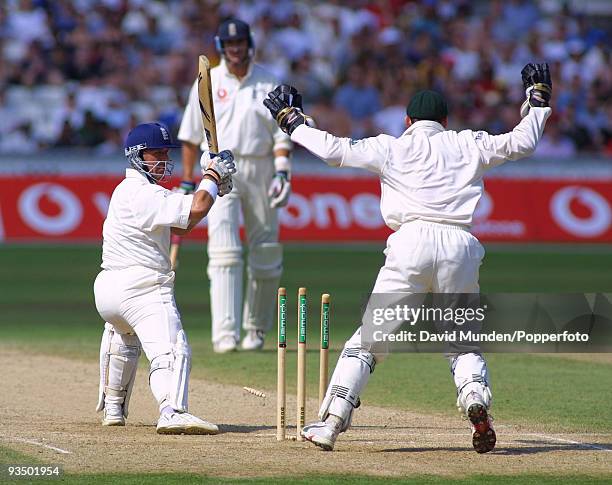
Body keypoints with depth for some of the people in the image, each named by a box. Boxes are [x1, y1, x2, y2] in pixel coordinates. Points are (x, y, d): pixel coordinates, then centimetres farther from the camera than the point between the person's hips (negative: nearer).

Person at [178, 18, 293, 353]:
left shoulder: (268, 83, 5)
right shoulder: (206, 84, 4)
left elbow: (281, 133, 2)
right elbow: (191, 136, 7)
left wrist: (282, 172, -11)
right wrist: (187, 182, 4)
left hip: (260, 168, 2)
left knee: (266, 253, 4)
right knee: (224, 250, -15)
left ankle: (256, 329, 20)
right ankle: (225, 334, -21)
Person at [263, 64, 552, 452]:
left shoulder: (392, 148, 14)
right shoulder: (468, 145, 19)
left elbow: (336, 150, 9)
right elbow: (521, 143, 22)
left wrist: (293, 122, 22)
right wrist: (538, 103, 37)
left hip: (412, 241, -2)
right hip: (461, 245, 2)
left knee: (370, 336, 2)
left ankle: (331, 422, -6)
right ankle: (476, 399, -15)